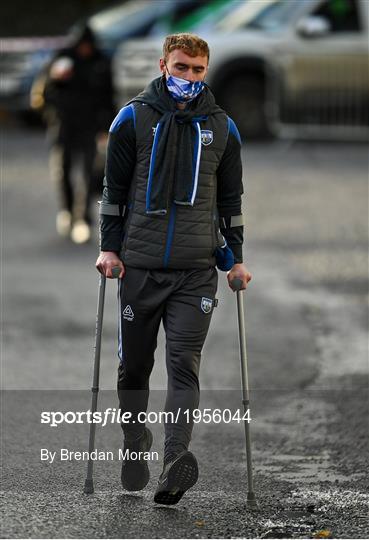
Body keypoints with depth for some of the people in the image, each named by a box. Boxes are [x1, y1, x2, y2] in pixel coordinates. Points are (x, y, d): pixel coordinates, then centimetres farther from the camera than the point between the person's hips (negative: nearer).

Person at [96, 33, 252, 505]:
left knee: (184, 364, -11)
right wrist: (109, 248, -1)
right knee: (135, 365, 8)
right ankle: (135, 448, 27)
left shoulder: (222, 128, 9)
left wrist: (235, 258, 10)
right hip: (140, 267, 0)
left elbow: (231, 197, 15)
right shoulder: (134, 119, 3)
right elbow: (114, 187, 6)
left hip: (196, 271, 0)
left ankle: (176, 460, -20)